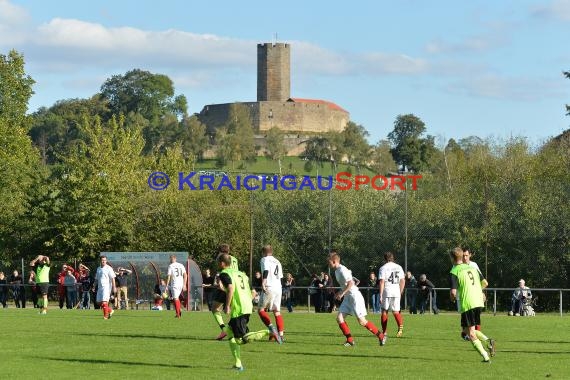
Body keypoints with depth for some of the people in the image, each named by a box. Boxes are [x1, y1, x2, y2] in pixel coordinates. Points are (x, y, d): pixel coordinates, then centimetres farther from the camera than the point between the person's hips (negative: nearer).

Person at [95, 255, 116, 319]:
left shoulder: (108, 268, -5)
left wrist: (114, 287, -15)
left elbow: (113, 278, -9)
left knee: (104, 302, -13)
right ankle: (110, 310, 23)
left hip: (106, 287, -7)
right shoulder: (98, 269, 15)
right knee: (99, 302, 7)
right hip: (100, 287, 7)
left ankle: (106, 315, -5)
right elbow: (96, 279, 23)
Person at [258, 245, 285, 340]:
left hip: (269, 288, -7)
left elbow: (265, 271, -16)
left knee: (261, 309, -1)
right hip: (278, 288, 7)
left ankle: (270, 326, -21)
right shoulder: (277, 262, 23)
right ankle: (281, 333, 1)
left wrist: (263, 283, -26)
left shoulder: (265, 260, 1)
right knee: (277, 311, 8)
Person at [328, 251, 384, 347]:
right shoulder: (336, 271, 12)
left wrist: (342, 293, -22)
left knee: (362, 321, -7)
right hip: (347, 298, 10)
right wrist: (340, 293, 15)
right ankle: (350, 340, 3)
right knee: (339, 318, -2)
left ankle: (380, 336, 5)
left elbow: (350, 283, -26)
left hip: (355, 297, -10)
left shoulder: (342, 270, -18)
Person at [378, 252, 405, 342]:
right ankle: (400, 326, -25)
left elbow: (381, 282, -10)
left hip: (386, 292, -3)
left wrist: (380, 295, -10)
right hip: (396, 292, 3)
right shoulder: (399, 267, 11)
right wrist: (400, 293, 19)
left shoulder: (383, 268, -3)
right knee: (396, 312, 6)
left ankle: (384, 333, 8)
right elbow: (403, 281, 11)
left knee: (384, 312, 9)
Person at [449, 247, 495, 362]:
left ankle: (485, 356, -11)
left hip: (467, 304, -7)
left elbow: (453, 292, -15)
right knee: (469, 330, 21)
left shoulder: (454, 272, -6)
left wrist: (453, 298, 7)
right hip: (479, 302, 7)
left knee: (470, 333, -1)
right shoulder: (472, 268, 15)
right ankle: (487, 341, -2)